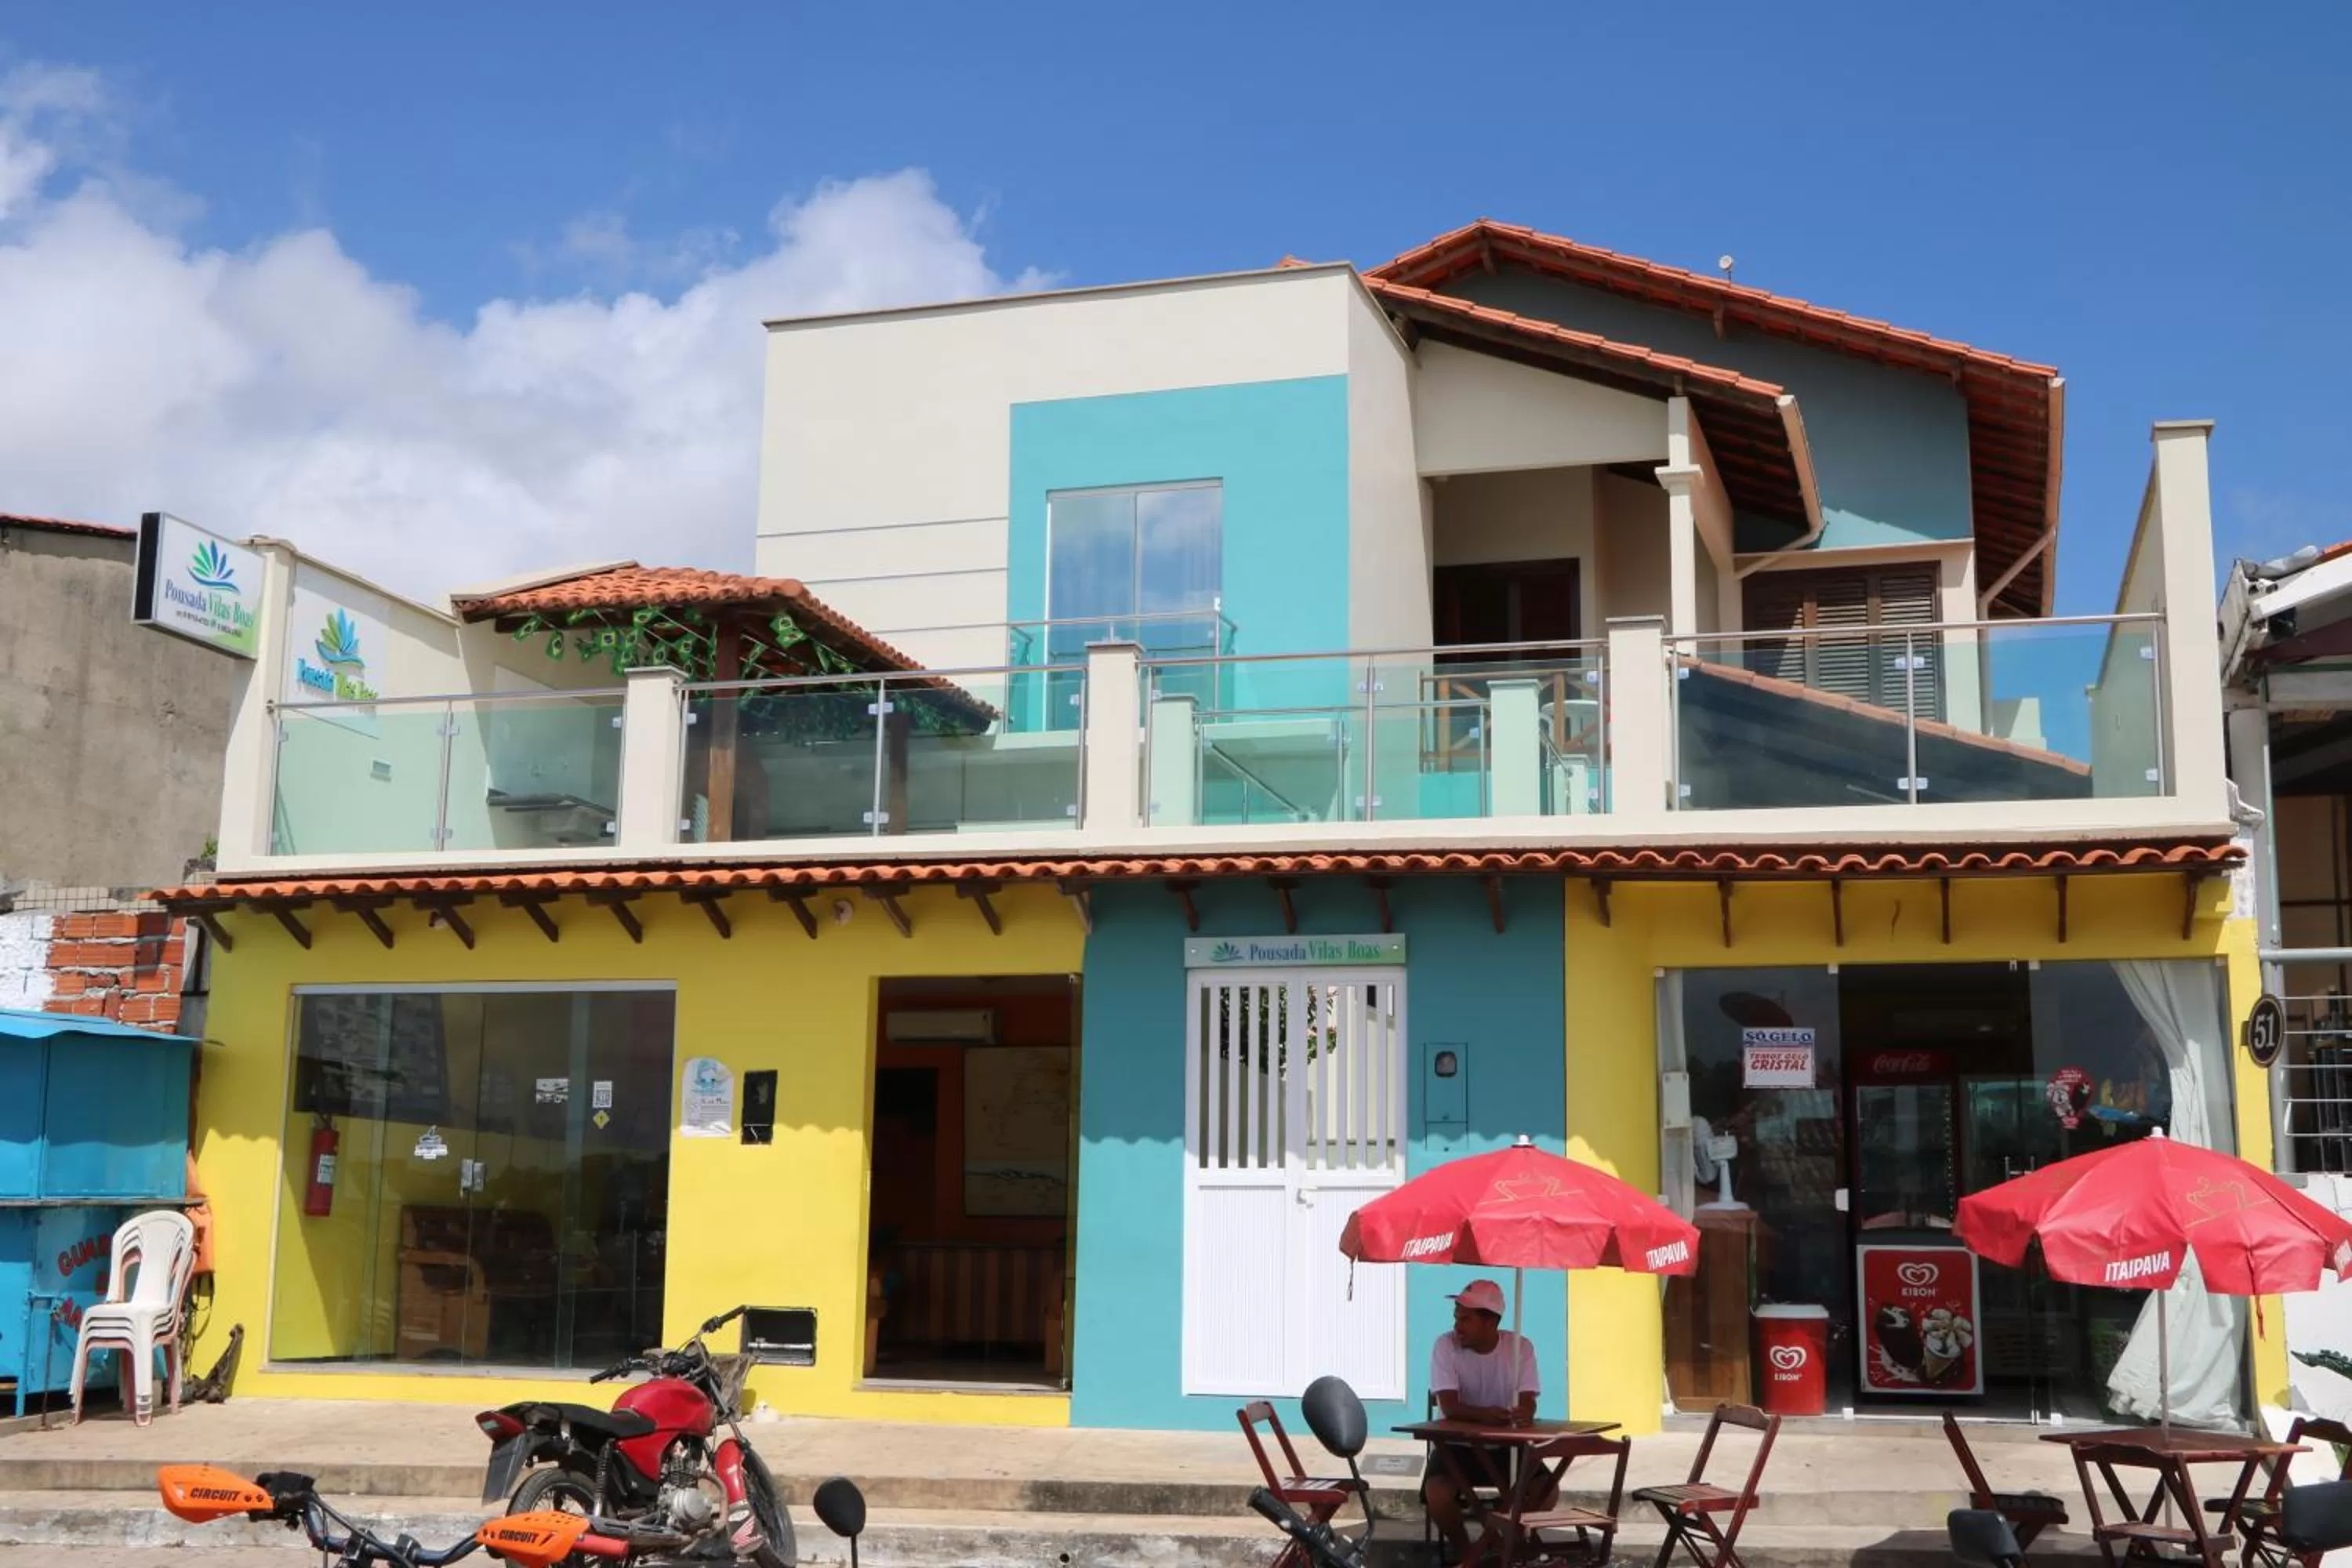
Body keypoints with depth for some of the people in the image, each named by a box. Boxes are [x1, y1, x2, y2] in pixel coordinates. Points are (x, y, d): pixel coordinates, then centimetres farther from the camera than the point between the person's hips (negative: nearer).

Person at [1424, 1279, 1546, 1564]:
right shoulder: (1445, 1345, -12)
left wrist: (1524, 1414, -38)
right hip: (1457, 1444, -2)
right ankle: (1460, 1545, 2)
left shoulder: (1521, 1347, -5)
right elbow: (1449, 1406, -20)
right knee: (1437, 1494, -30)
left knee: (1546, 1491, -22)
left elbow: (1528, 1403, -12)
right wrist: (1483, 1414, -40)